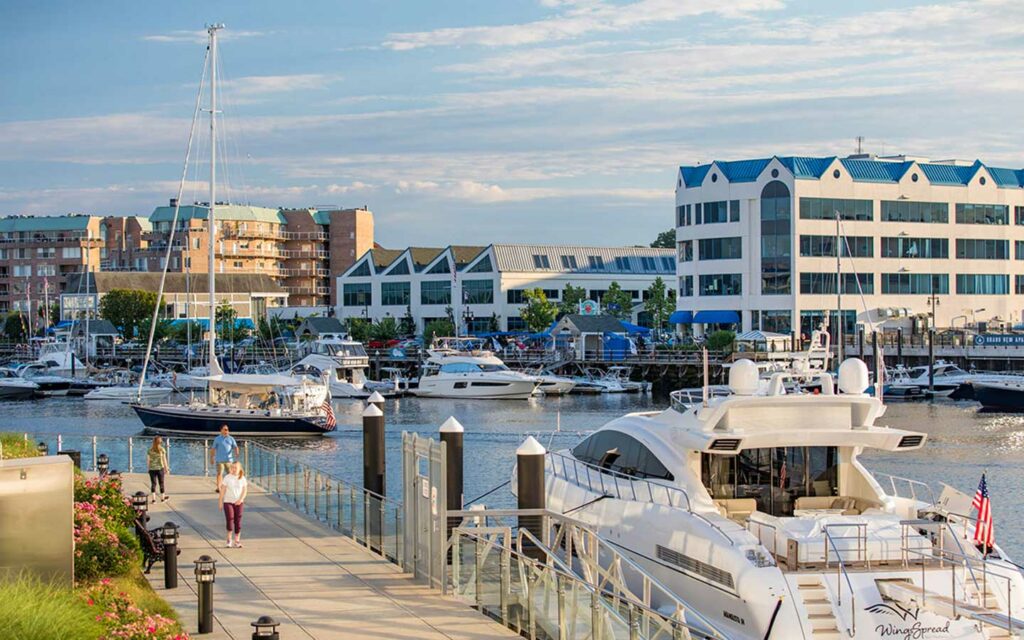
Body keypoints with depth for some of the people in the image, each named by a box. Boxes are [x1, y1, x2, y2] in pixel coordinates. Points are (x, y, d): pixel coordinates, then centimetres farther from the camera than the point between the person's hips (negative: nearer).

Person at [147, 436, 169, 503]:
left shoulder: (150, 450, -1)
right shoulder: (162, 450, -6)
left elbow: (148, 459, 1)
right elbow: (164, 460, -4)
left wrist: (149, 467, 14)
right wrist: (166, 468, 5)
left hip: (152, 469, 1)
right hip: (160, 468, -1)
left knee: (153, 483, 4)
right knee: (161, 483, 11)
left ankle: (153, 498, -2)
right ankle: (162, 498, 19)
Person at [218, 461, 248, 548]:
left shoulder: (242, 478, 1)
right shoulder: (227, 478, -4)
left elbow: (245, 490, 1)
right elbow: (223, 490, -1)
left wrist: (240, 499, -14)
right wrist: (220, 501, -3)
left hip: (239, 502, 2)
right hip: (228, 501, -2)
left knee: (238, 521, 4)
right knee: (230, 519, -13)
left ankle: (237, 541, 12)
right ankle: (229, 539, 2)